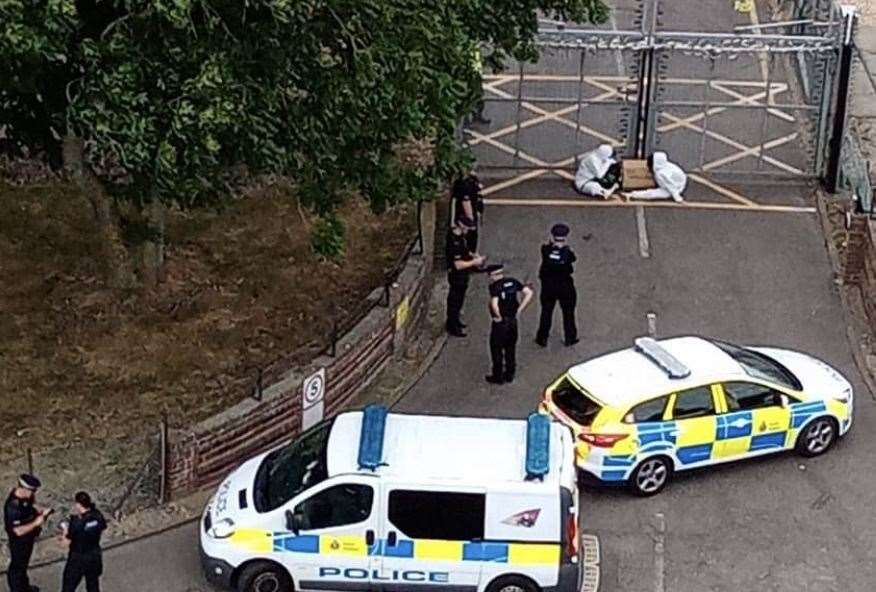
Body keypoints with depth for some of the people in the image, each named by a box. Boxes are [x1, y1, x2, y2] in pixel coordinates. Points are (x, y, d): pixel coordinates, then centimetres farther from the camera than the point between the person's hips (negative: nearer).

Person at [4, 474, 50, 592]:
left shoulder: (25, 496, -12)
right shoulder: (13, 506, -37)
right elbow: (18, 531, -34)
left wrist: (40, 511, -8)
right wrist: (36, 523, -30)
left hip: (27, 537, 9)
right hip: (19, 541, -9)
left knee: (24, 562, 28)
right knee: (17, 566, 13)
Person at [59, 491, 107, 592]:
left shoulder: (76, 522, -28)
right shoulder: (98, 516, -11)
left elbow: (66, 543, -21)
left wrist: (65, 532, 0)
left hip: (78, 559, -6)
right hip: (94, 556, 6)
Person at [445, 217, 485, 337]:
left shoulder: (459, 236, -3)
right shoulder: (454, 242, -33)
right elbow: (458, 265, -31)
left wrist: (473, 255, 1)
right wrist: (474, 262, -24)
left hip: (462, 276, 9)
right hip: (457, 277, -9)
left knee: (458, 299, 25)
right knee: (455, 301, 7)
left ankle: (454, 320, 44)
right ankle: (452, 327, 23)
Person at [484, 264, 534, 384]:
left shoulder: (495, 286, -16)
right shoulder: (512, 282, 2)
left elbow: (494, 304, -31)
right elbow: (529, 293, 1)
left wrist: (499, 317, -15)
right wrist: (519, 310, 2)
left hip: (500, 323, -6)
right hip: (513, 320, 6)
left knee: (497, 350, 9)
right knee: (510, 348, 20)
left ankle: (497, 377, 18)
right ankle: (509, 374, 30)